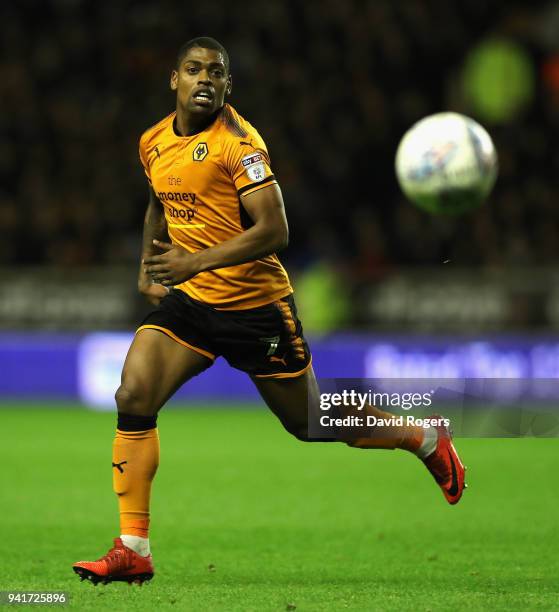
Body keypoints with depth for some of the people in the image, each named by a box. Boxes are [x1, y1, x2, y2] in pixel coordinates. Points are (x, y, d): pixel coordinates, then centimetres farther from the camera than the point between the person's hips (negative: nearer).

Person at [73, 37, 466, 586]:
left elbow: (274, 230, -24)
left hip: (254, 304, -6)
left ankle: (426, 439, 35)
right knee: (132, 398, -16)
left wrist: (196, 262, -30)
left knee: (310, 423, 8)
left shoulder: (237, 140, -17)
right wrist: (148, 267, 16)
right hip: (188, 298, 6)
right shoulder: (153, 142, 6)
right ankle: (132, 550, -12)